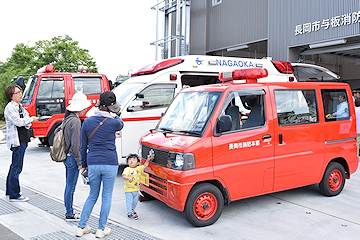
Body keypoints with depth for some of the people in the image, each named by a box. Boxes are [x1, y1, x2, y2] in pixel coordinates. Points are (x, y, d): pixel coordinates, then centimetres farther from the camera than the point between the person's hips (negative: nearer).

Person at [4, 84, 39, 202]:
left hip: (23, 140, 9)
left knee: (14, 166, 17)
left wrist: (27, 124, 1)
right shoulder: (10, 107, -11)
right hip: (16, 140, -9)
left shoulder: (20, 106, 17)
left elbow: (26, 120, 20)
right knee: (16, 168, -5)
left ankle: (9, 191, 28)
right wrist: (31, 119, -7)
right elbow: (18, 121, -18)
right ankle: (14, 195, 2)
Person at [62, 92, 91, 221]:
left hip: (67, 156, 10)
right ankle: (69, 214, 12)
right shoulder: (75, 121, -19)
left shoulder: (67, 118, 10)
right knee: (71, 187, 1)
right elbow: (75, 144, -21)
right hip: (72, 158, -10)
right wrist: (79, 162, -15)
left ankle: (69, 211, 29)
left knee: (69, 186, 18)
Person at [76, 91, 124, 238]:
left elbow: (83, 146, 7)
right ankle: (101, 229, 18)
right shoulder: (113, 122, -8)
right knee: (106, 196, 10)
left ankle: (81, 227, 22)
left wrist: (84, 164, 17)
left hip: (92, 163, 3)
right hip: (110, 163, -3)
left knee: (92, 196, 19)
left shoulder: (87, 122, 1)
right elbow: (121, 125, 19)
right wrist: (114, 115, 35)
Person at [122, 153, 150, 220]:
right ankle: (129, 213, 4)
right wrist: (128, 178, -45)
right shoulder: (127, 169, -14)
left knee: (135, 201, 18)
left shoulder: (139, 168, 4)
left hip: (136, 189, 6)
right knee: (129, 201, -4)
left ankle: (132, 209, 39)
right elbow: (124, 176, -26)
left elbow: (145, 166, 15)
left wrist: (148, 160, 5)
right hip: (128, 189, -6)